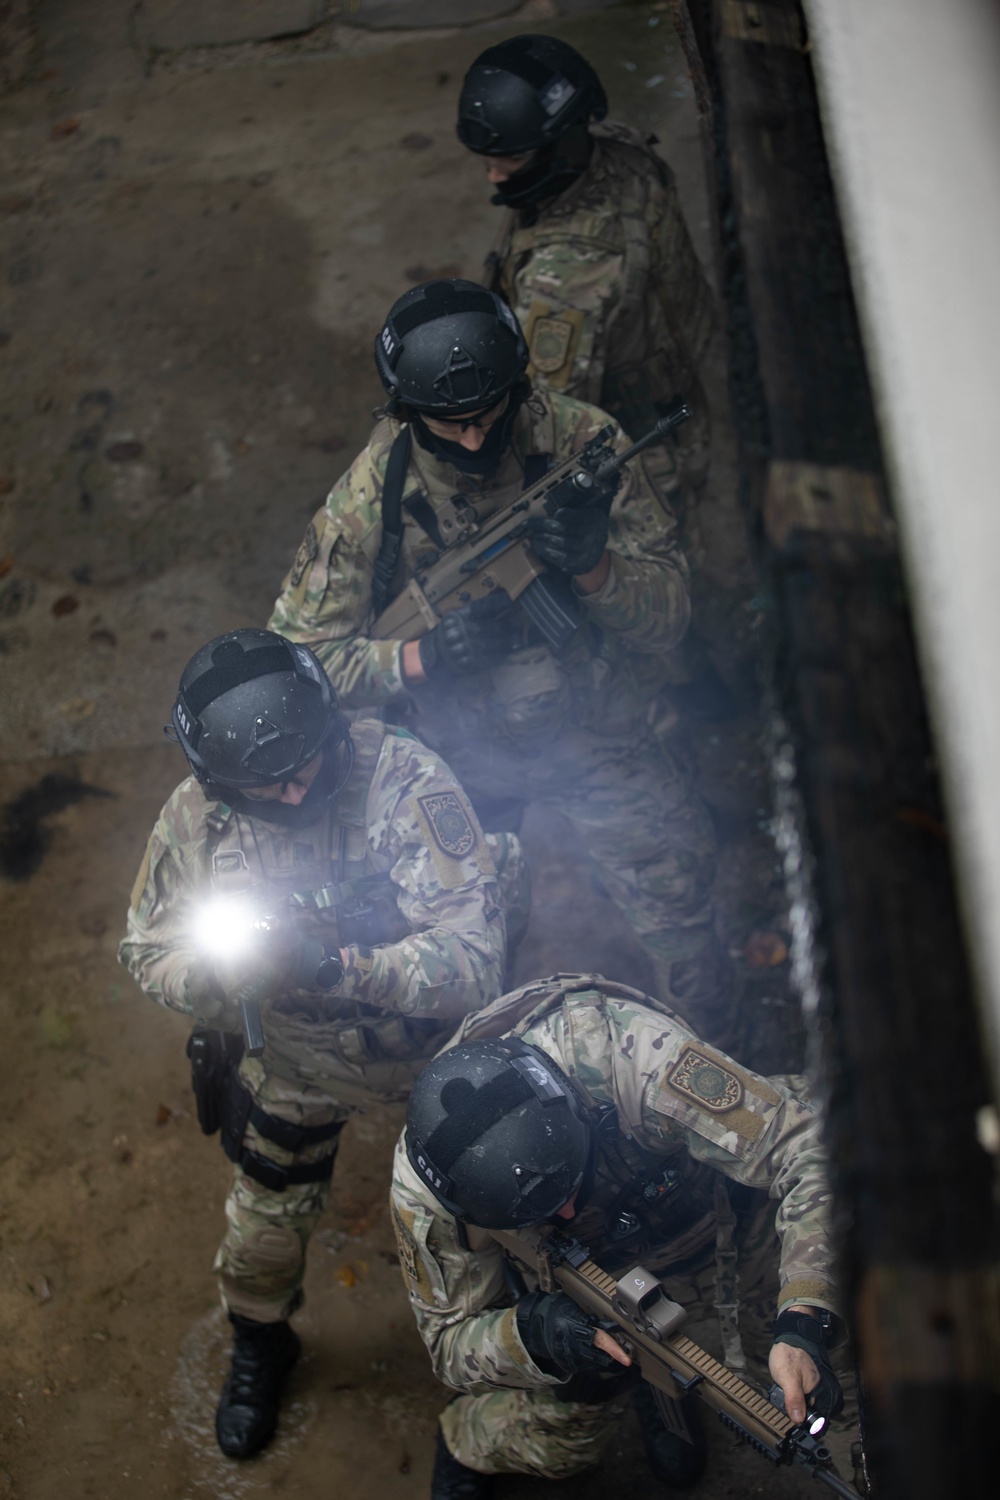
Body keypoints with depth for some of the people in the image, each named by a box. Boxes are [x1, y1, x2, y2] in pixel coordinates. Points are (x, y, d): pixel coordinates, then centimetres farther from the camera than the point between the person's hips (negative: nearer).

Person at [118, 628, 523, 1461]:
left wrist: (341, 966, -52)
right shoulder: (195, 816, -23)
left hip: (440, 1041, -2)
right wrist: (214, 968, -34)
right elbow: (147, 949, -10)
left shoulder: (404, 779, -35)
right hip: (301, 1056, 2)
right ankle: (260, 1344, 53)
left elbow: (474, 956, -37)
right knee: (267, 1219, 19)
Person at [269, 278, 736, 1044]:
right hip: (456, 752, 1)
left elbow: (669, 616, -17)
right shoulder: (370, 496, -21)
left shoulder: (584, 441, -21)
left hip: (592, 729, 0)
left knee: (682, 916, 5)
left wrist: (595, 568, -39)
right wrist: (420, 656, -33)